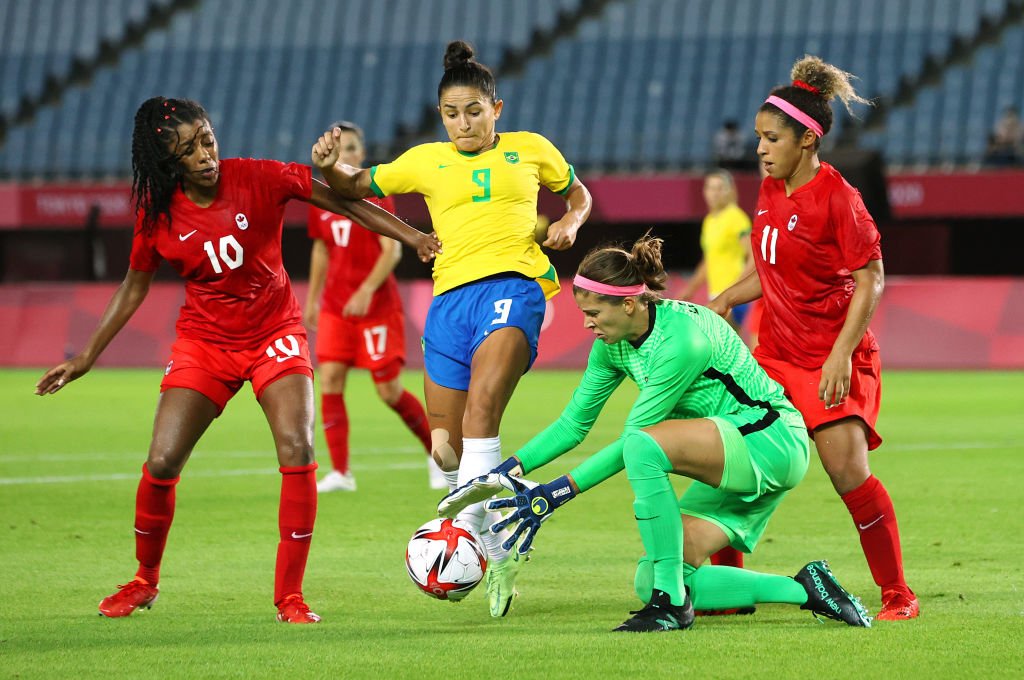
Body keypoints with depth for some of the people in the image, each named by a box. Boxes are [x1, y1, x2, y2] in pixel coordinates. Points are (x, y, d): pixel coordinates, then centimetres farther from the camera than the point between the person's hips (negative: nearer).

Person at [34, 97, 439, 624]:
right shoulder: (157, 213, -8)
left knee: (297, 451, -20)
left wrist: (411, 236, -13)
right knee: (161, 463, -10)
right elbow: (134, 287, 7)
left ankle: (289, 595, -10)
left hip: (274, 334, -1)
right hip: (203, 341, 1)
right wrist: (87, 358, 7)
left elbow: (344, 201, -6)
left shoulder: (260, 179, -14)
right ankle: (144, 580, 17)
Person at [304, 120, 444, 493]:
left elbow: (392, 250, -14)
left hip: (377, 306, -5)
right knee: (329, 381, -11)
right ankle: (340, 473, -9)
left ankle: (437, 452, 20)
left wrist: (366, 291, -25)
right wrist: (311, 299, 17)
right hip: (334, 307, 5)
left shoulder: (376, 196, -8)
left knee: (389, 391, -2)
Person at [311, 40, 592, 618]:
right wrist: (329, 167, 2)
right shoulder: (426, 161, 18)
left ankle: (467, 528, -33)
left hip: (514, 285, -4)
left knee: (481, 406, -29)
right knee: (447, 449, 1)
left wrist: (570, 223, 7)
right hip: (451, 294, 4)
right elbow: (358, 188, 23)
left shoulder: (530, 151, 14)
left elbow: (577, 192, 29)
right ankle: (498, 556, 18)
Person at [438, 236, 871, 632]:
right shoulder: (614, 344, 1)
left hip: (773, 442, -10)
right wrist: (506, 471, -2)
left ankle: (672, 604, -25)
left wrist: (558, 493, -23)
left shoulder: (682, 337, -26)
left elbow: (636, 438, -24)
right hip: (735, 466, 10)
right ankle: (803, 590, 4)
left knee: (644, 443, -34)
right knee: (651, 584, -3)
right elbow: (574, 422, 10)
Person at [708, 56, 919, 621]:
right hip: (775, 355, 7)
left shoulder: (837, 197, -15)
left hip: (832, 361, -7)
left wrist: (842, 354, -22)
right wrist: (725, 299, 3)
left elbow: (871, 280, -15)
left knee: (849, 473, -16)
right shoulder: (770, 192, 8)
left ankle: (897, 594, -2)